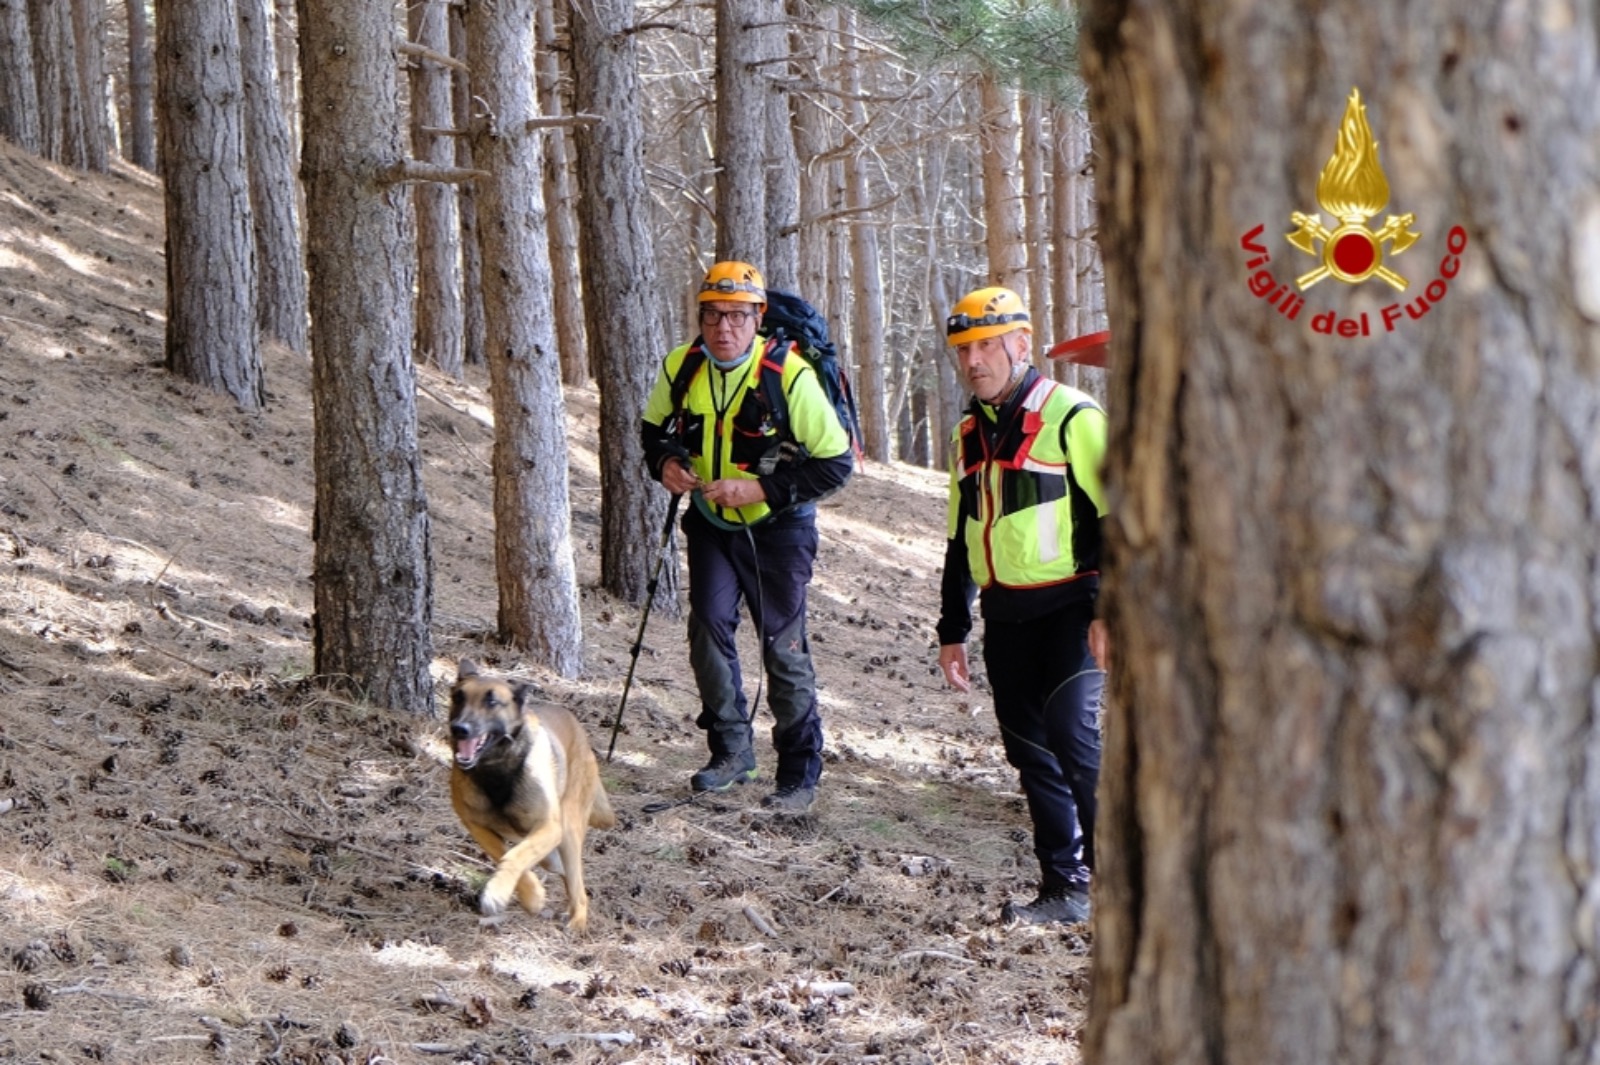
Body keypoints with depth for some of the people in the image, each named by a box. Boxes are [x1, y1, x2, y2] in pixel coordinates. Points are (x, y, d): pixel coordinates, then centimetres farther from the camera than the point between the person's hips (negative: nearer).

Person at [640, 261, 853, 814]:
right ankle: (731, 750, 6)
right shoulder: (681, 366, -7)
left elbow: (835, 464, -17)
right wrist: (665, 462, -9)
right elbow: (655, 427, 13)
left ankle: (800, 774, 9)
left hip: (776, 526, -4)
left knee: (783, 645, -2)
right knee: (709, 624, -11)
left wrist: (760, 489, -24)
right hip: (711, 521, 4)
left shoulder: (790, 375, -21)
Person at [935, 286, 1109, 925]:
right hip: (1005, 616, 7)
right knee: (1029, 750, 6)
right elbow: (960, 542, 23)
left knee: (1072, 732, -19)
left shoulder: (1071, 418, -8)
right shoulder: (971, 436, 15)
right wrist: (952, 630, 20)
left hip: (1069, 608, -7)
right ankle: (1065, 890, 12)